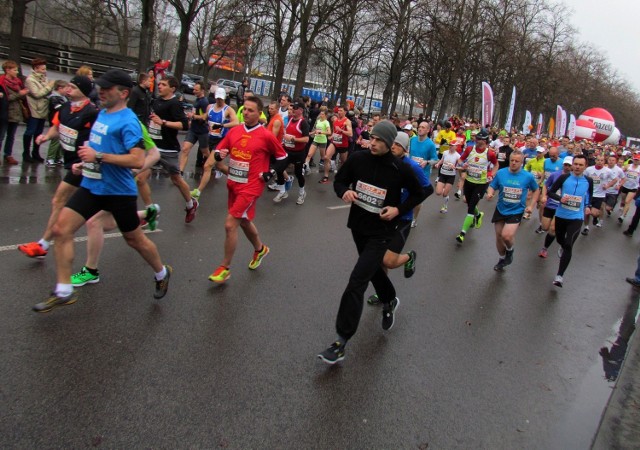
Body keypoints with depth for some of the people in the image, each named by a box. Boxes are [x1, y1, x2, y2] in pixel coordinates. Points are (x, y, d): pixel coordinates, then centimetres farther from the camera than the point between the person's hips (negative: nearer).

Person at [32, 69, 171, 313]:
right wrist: (86, 161, 16)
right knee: (61, 229, -2)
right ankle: (64, 291, 8)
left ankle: (162, 273, 36)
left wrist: (98, 156, -25)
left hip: (118, 191, -8)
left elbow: (137, 160, -27)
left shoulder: (128, 121, -17)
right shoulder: (102, 114, 10)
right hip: (91, 185, 8)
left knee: (134, 239, 8)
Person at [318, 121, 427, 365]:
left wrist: (399, 210, -12)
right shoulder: (358, 159, -7)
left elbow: (418, 194, 2)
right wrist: (344, 191, -16)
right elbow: (339, 180, 6)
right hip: (357, 226, 5)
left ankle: (341, 342, -9)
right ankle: (390, 301, 59)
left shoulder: (401, 169, -14)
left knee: (356, 283, -14)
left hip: (380, 232, -5)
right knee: (373, 268, 27)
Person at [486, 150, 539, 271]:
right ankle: (502, 259, 40)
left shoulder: (528, 176, -8)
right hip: (500, 209, 3)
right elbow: (492, 187, 2)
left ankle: (510, 250, 15)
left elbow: (536, 190, 7)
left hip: (516, 211, -3)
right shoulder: (500, 173, -7)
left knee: (507, 236, -22)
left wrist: (530, 205, -3)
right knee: (499, 236, 13)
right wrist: (490, 193, -21)